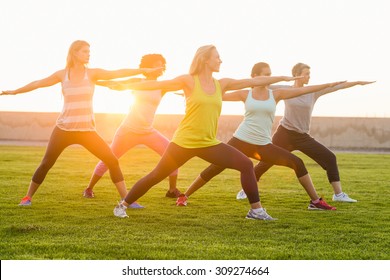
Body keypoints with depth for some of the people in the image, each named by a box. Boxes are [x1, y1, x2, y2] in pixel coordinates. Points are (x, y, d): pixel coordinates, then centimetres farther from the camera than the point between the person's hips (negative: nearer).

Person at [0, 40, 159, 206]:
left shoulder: (92, 73, -1)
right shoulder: (62, 74, 1)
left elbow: (118, 73, -12)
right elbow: (38, 83, 14)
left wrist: (143, 71, -21)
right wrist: (15, 91, 22)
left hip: (87, 130, 0)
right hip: (63, 129, 0)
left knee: (112, 161, -9)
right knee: (46, 164, 0)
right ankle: (28, 197, 19)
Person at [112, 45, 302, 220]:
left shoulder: (221, 84, 8)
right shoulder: (188, 81, -5)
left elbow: (254, 82, 10)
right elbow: (157, 85, -3)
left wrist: (284, 78, 12)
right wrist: (126, 86, -2)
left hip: (209, 144, 5)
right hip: (184, 142, -4)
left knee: (246, 165, -6)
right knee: (156, 176, 0)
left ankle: (256, 210, 3)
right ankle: (122, 205, 17)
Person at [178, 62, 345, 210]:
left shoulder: (275, 94, 4)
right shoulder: (245, 94, 2)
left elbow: (303, 90, 1)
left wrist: (328, 85, -2)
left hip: (263, 145, 2)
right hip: (241, 141, -2)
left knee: (297, 163, -9)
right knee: (214, 168, -4)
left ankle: (315, 201, 1)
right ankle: (184, 196, 12)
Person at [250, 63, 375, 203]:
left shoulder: (313, 92, 2)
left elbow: (336, 86, 0)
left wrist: (357, 82, -2)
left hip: (303, 137, 3)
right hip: (284, 134, -3)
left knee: (330, 158, -6)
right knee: (265, 163, 0)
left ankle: (338, 194, 1)